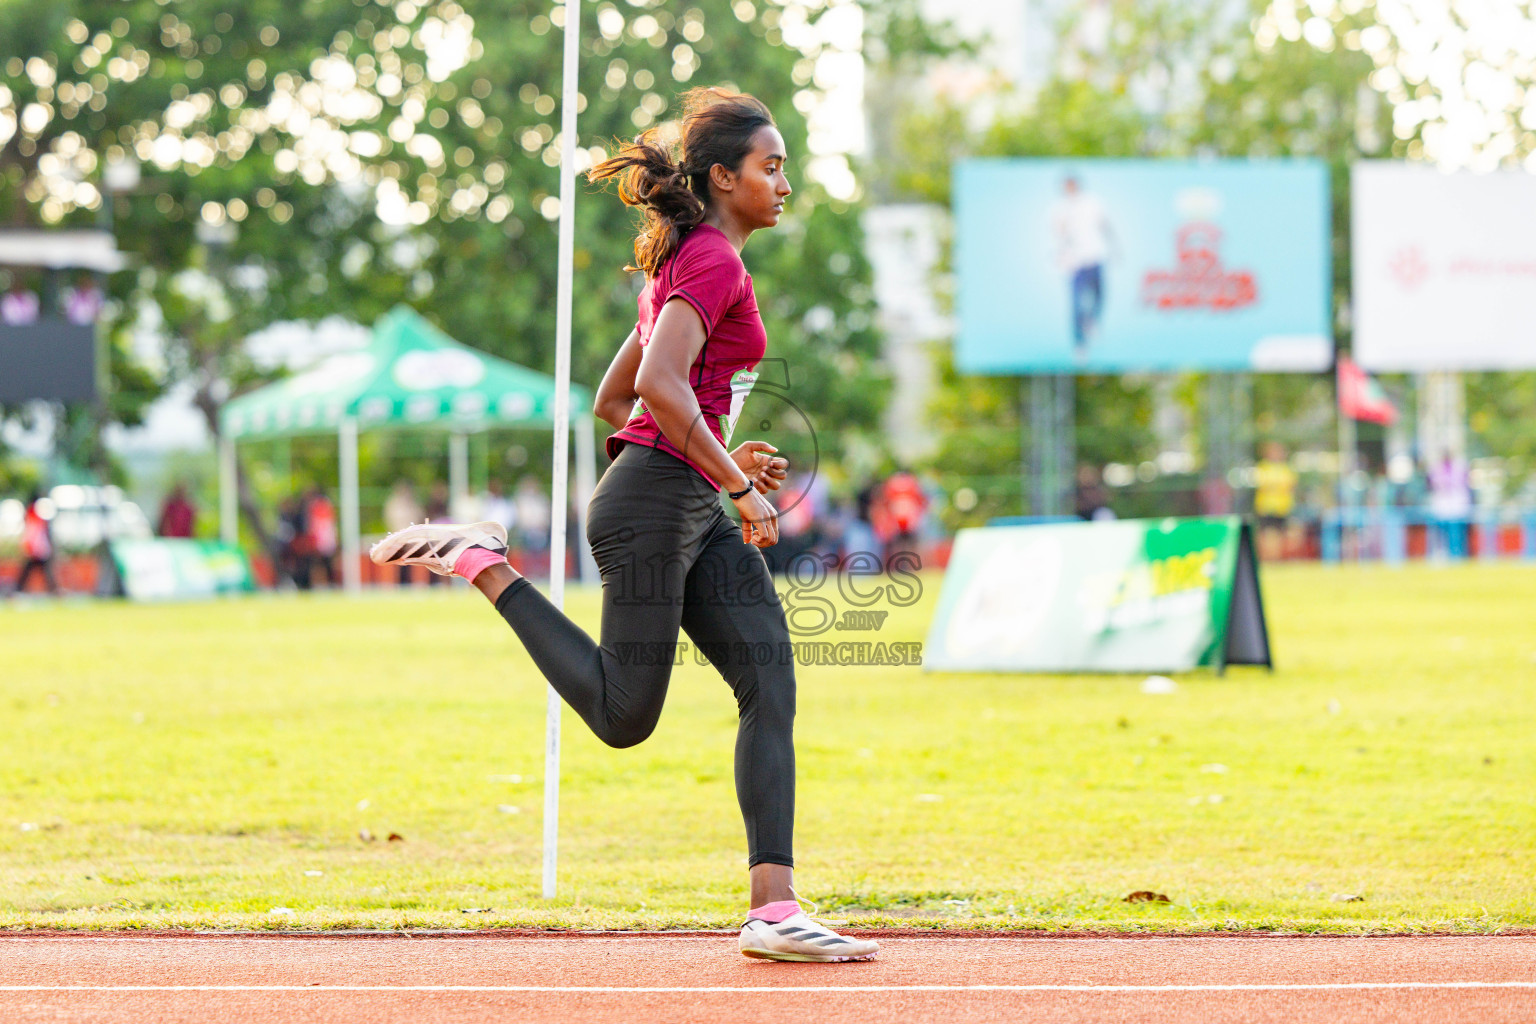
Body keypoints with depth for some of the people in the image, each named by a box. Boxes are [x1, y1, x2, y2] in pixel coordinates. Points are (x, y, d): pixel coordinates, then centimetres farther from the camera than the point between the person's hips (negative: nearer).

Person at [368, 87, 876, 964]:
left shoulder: (690, 262, 21)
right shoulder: (712, 261, -10)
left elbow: (612, 401, 24)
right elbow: (659, 385, -25)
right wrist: (736, 482, -19)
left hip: (698, 512, 10)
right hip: (654, 503, -10)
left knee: (771, 684, -2)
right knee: (623, 714, -4)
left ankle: (774, 907, -8)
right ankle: (483, 565, 6)